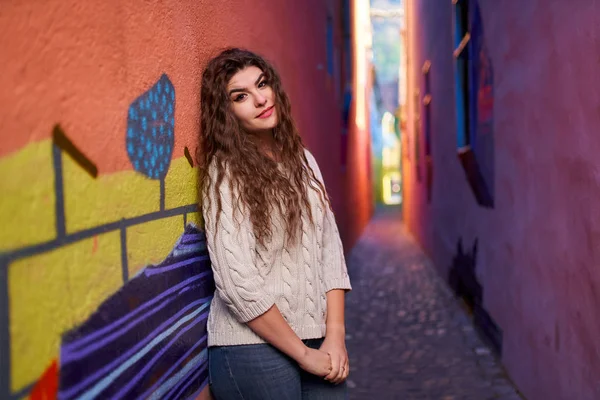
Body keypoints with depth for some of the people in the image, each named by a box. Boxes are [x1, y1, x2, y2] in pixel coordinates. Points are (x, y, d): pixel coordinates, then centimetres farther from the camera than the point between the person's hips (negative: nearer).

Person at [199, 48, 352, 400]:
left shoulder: (302, 160, 8)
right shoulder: (224, 173, -9)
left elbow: (330, 249, 6)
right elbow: (237, 284, -15)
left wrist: (335, 335, -4)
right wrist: (302, 353, -11)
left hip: (319, 342, 5)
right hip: (253, 348, -5)